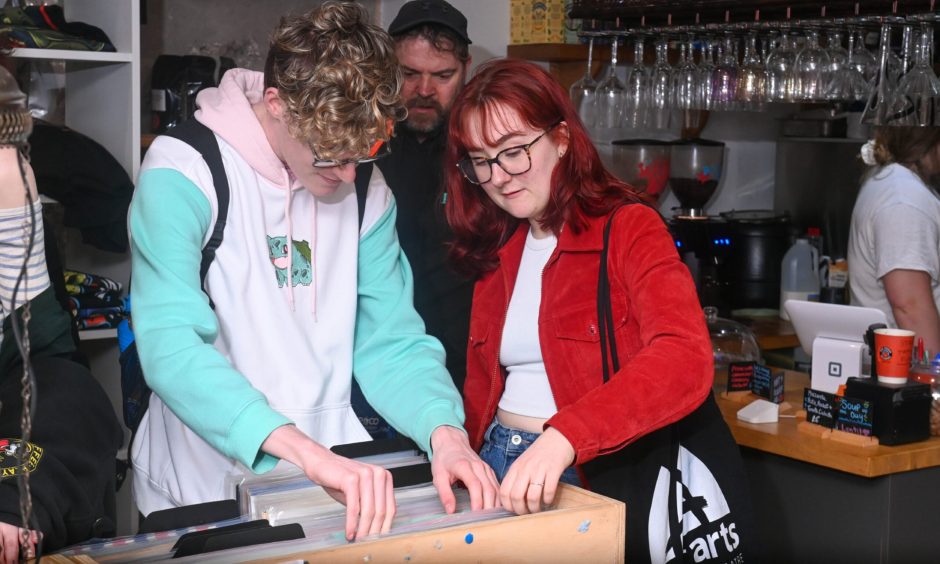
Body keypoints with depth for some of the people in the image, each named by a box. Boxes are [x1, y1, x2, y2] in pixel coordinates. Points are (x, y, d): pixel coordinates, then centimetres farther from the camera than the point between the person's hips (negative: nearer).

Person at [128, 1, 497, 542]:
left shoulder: (367, 191, 3)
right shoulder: (183, 176, -13)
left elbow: (391, 342, 3)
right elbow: (172, 347, -24)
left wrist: (445, 432, -17)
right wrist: (307, 452, -35)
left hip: (336, 475, 3)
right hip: (206, 490, -3)